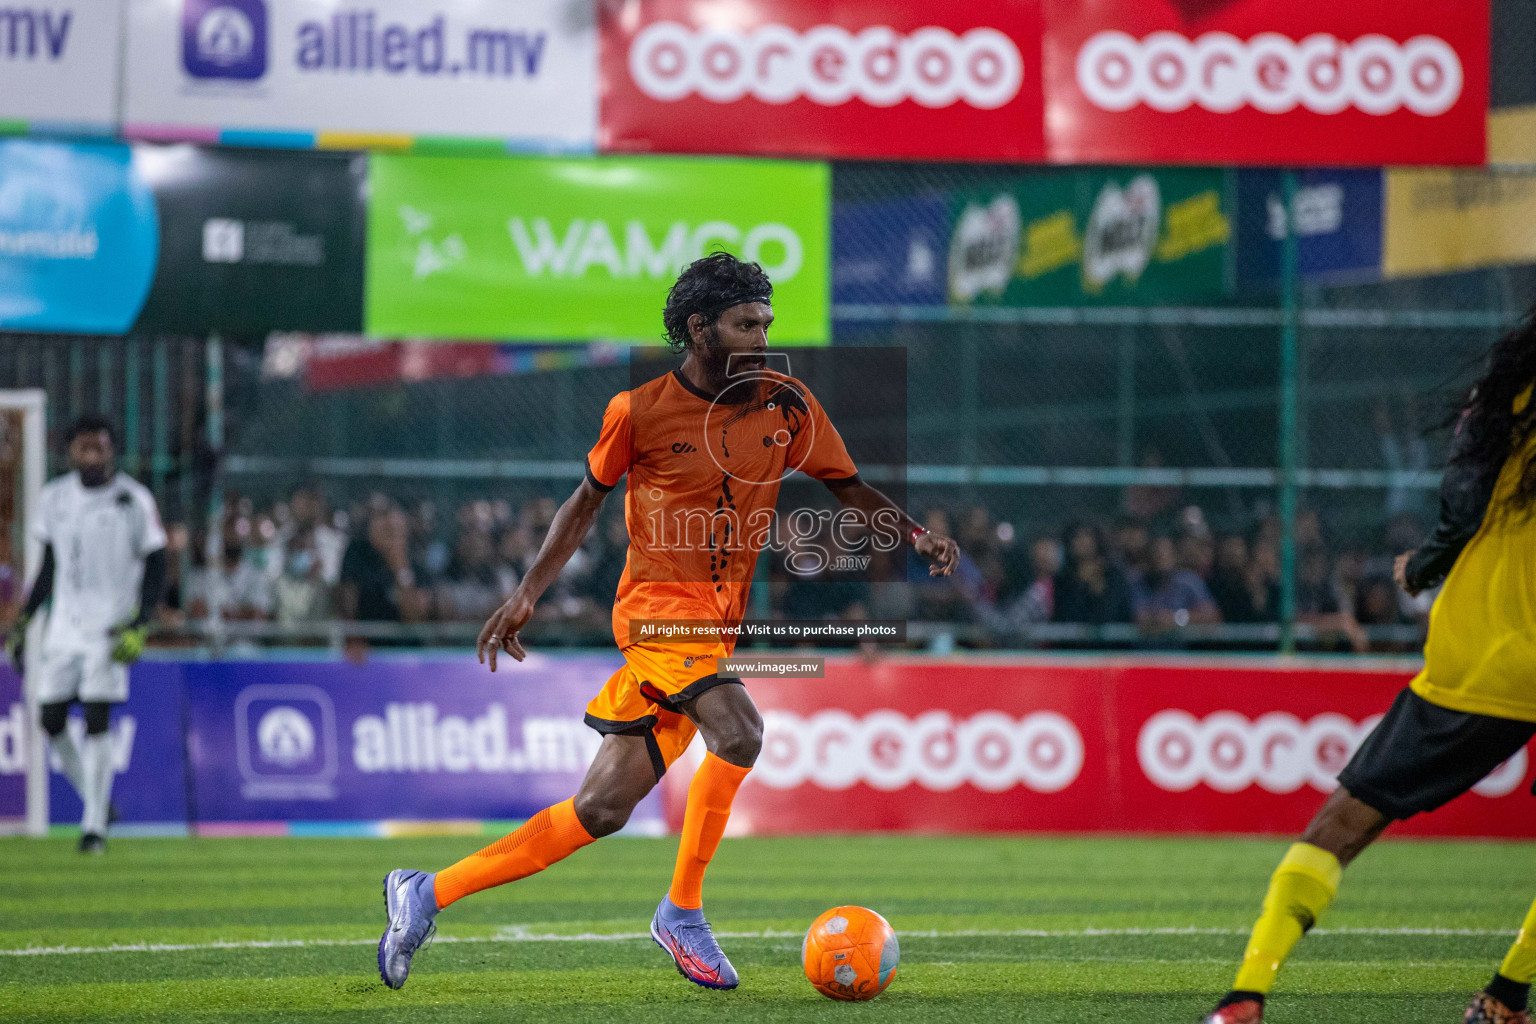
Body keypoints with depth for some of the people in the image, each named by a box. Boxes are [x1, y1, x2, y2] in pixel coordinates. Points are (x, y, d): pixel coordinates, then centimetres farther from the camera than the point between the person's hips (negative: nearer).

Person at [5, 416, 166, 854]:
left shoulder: (135, 500, -6)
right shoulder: (54, 498, 7)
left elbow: (155, 568, -3)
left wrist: (140, 625, -13)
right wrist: (23, 621, 14)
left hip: (110, 628, -5)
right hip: (63, 626, 5)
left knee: (96, 720, -11)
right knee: (51, 719, 2)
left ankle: (94, 825, -6)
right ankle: (96, 799, 21)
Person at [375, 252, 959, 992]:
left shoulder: (785, 404, 3)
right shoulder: (640, 411, -5)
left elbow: (848, 487, 10)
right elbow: (590, 496, 9)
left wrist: (915, 535, -8)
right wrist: (527, 593, 5)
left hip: (721, 620, 5)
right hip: (660, 605, -5)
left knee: (603, 809, 4)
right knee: (738, 733, -30)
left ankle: (430, 893, 14)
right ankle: (683, 914, -13)